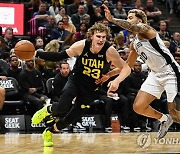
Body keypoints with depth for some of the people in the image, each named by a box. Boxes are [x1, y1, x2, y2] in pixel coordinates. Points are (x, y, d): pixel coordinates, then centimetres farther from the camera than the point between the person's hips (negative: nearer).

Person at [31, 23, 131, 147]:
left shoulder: (109, 51, -22)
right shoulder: (81, 46, -19)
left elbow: (126, 68, -17)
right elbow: (60, 56, -7)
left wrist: (117, 81, -36)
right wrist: (38, 54, -13)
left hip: (92, 88, 1)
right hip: (76, 80, 0)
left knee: (73, 117, 3)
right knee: (62, 107, -24)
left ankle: (49, 132, 31)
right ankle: (47, 110, 12)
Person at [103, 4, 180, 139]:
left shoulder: (145, 28, -7)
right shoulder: (134, 44, 17)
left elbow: (133, 27, -32)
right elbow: (128, 65, 28)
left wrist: (112, 19, -36)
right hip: (155, 75, 9)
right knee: (138, 107, -1)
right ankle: (164, 119, 21)